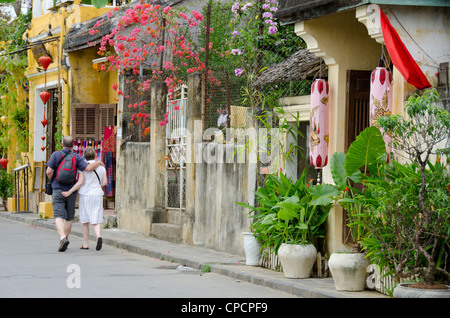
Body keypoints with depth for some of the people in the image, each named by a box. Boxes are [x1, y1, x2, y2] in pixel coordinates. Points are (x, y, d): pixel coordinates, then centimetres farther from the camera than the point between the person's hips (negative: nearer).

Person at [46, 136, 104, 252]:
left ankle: (63, 238, -31)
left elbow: (49, 172, -8)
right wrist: (99, 162, 5)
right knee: (68, 218, 17)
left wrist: (52, 181, 12)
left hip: (58, 190, -2)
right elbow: (88, 168, -14)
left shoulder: (56, 155, -3)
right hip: (71, 192, 2)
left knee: (59, 217, -10)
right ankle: (65, 239, 23)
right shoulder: (77, 157, -1)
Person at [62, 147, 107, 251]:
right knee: (95, 220, 2)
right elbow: (104, 182, 5)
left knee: (84, 220, 8)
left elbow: (80, 182, -12)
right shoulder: (101, 167, 6)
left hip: (85, 195, -2)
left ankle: (86, 244, 10)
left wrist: (69, 192, -10)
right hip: (97, 195, 2)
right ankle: (98, 236, -26)